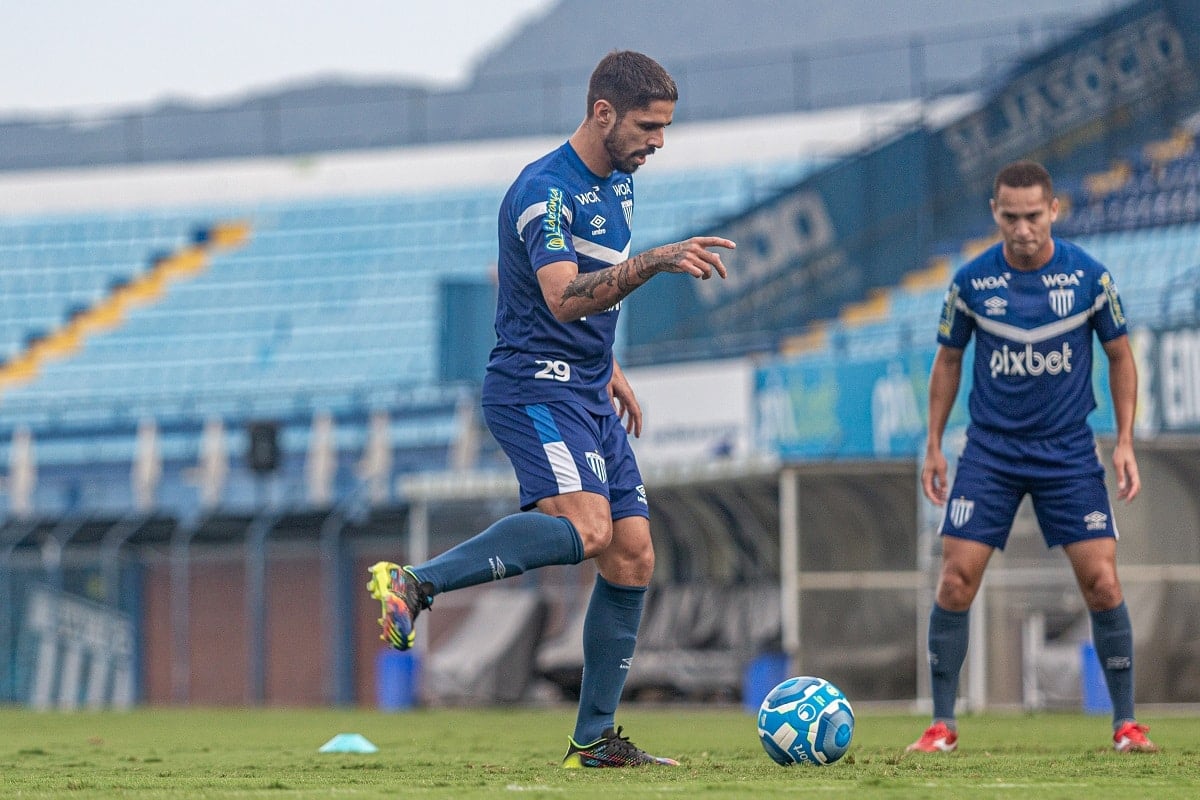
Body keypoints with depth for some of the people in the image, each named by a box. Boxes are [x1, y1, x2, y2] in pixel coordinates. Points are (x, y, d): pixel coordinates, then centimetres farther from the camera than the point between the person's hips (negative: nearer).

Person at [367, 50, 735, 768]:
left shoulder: (619, 185, 15)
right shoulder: (546, 191, -16)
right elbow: (564, 298, -32)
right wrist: (655, 261, -40)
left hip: (589, 396, 9)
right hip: (535, 389, -9)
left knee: (632, 556, 3)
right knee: (585, 527, -31)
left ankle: (595, 740, 9)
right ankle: (415, 584, -25)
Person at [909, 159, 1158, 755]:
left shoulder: (1088, 276, -7)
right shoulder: (971, 281, -5)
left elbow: (1120, 355, 5)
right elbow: (948, 360, 8)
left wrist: (1125, 442, -2)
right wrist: (934, 445, 4)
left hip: (1069, 452, 0)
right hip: (990, 451, 0)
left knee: (1102, 582, -7)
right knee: (956, 581, -8)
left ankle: (1125, 723, 6)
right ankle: (942, 724, 3)